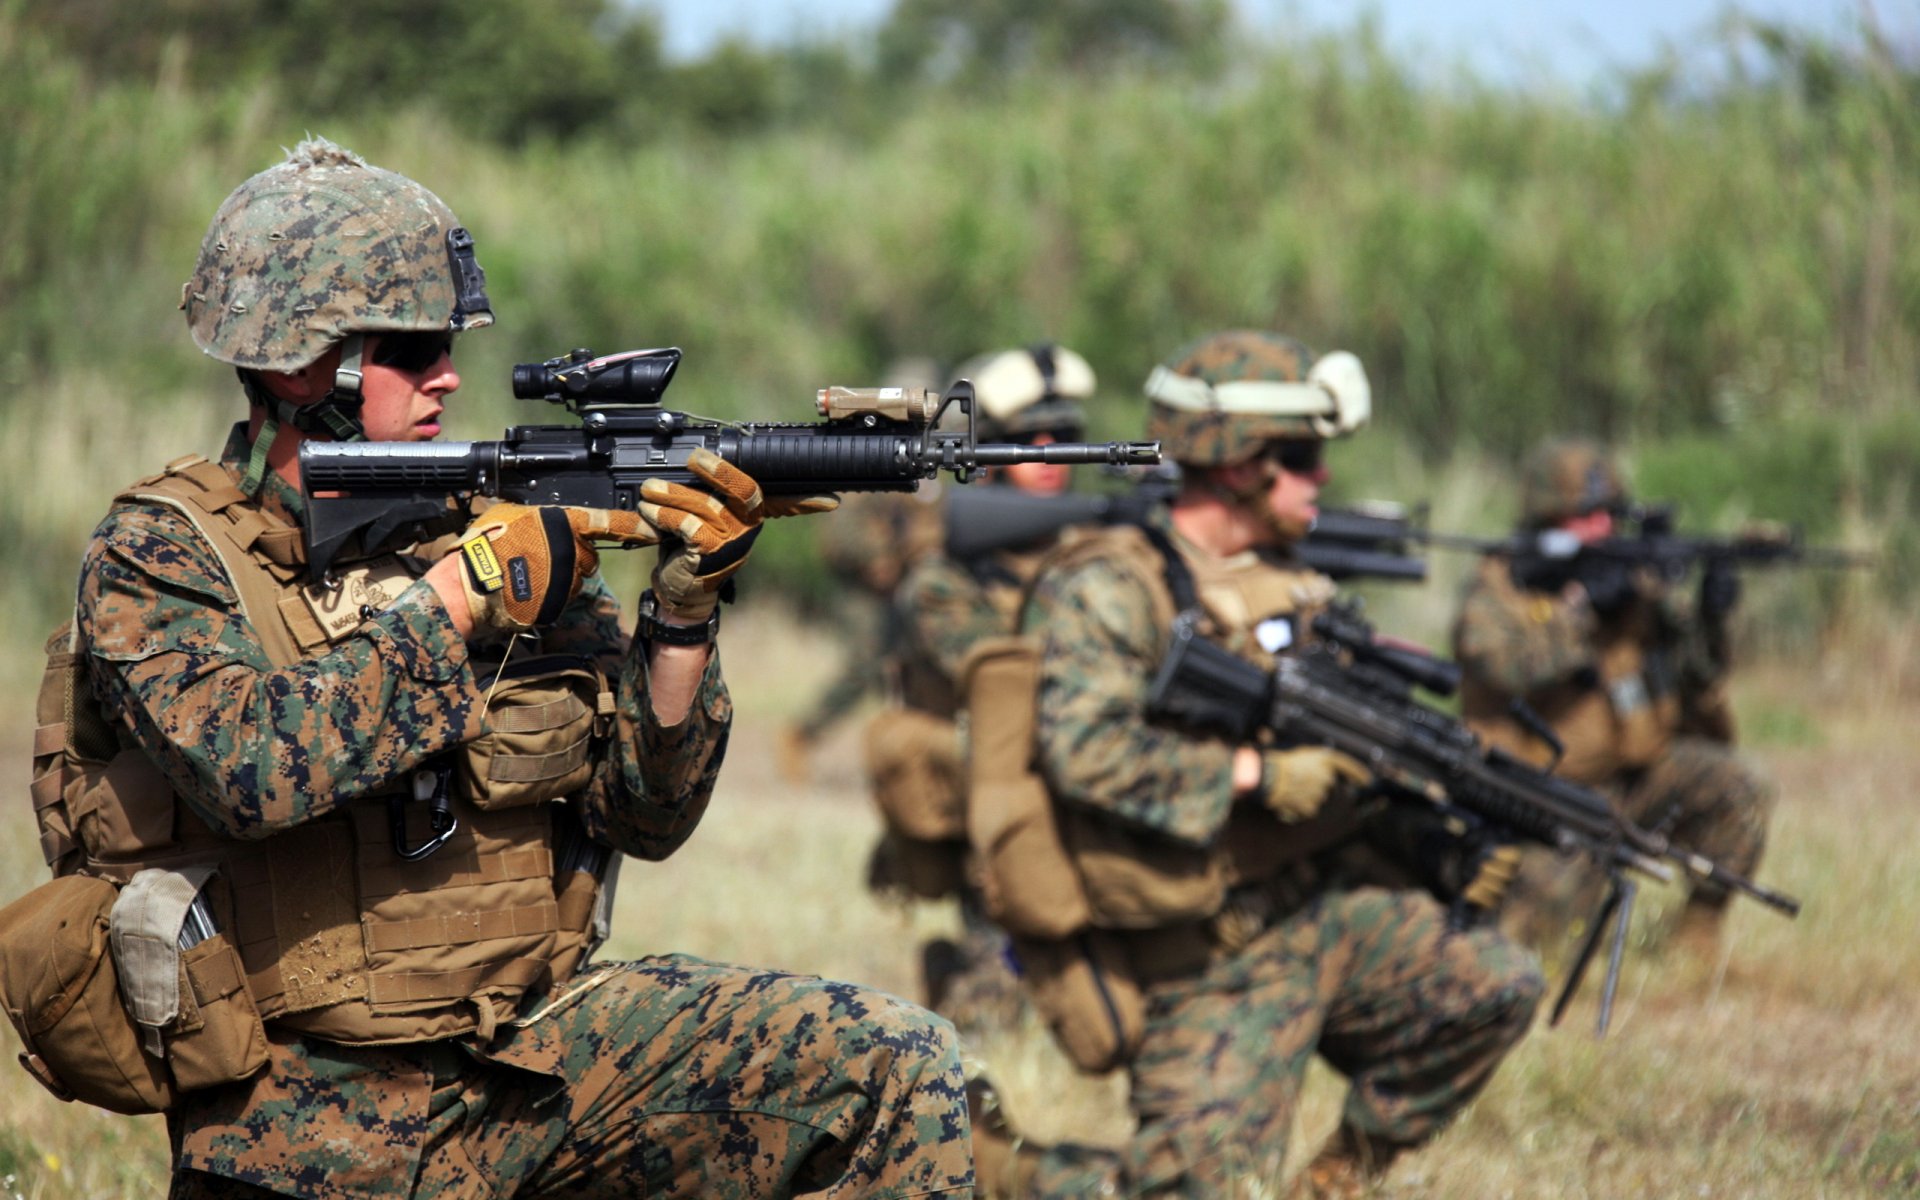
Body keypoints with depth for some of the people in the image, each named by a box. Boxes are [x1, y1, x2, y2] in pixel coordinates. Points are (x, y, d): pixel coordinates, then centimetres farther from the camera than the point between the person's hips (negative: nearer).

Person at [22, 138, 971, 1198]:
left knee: (894, 1065, -11)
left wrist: (684, 610, -10)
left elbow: (646, 814, 5)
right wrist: (460, 593, -19)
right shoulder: (161, 553, -5)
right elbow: (252, 769, -25)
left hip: (533, 1049, 4)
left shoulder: (489, 526, 7)